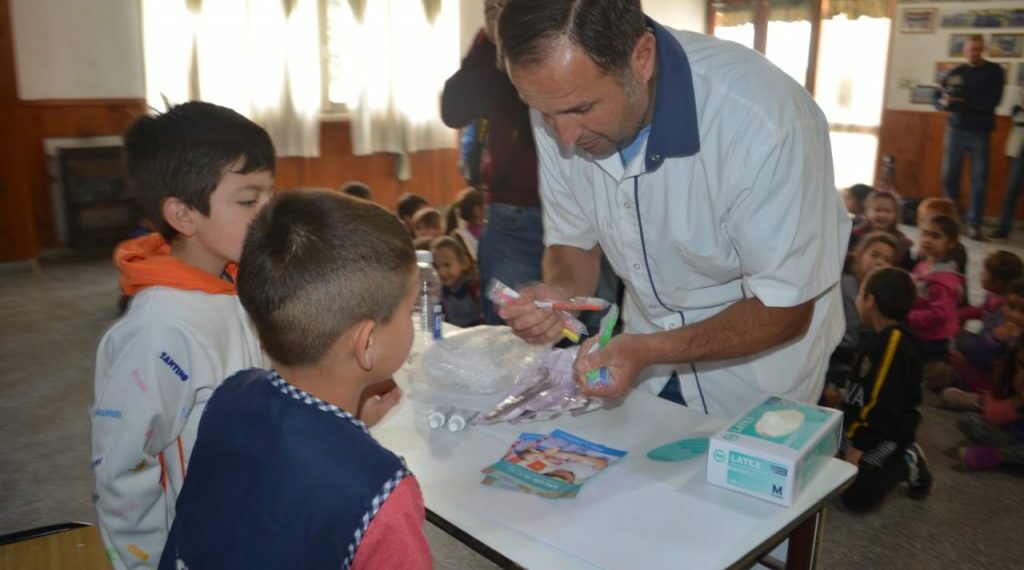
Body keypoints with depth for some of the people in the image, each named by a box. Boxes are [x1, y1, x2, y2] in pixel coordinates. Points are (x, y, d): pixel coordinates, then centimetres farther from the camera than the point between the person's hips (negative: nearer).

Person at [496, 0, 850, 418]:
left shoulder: (766, 121, -34)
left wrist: (650, 350, -36)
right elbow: (574, 240, -4)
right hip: (647, 347, 4)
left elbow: (785, 311, -24)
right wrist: (558, 294, -25)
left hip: (758, 358, -4)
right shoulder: (562, 101, -18)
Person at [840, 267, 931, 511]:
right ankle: (902, 459, 13)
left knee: (855, 496, -14)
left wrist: (860, 446, -21)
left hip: (886, 432, -9)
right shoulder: (880, 337, 8)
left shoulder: (895, 344, -23)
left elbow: (885, 406, -25)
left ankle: (905, 465, 4)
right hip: (866, 424, 9)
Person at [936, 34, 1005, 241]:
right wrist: (944, 102, -17)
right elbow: (939, 101, 6)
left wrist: (965, 100, -20)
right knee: (949, 176, 0)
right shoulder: (956, 73, 9)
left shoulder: (994, 71, 4)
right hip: (956, 130, 2)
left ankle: (974, 225, -3)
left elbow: (993, 101, -9)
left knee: (979, 180, -5)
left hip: (980, 133, -2)